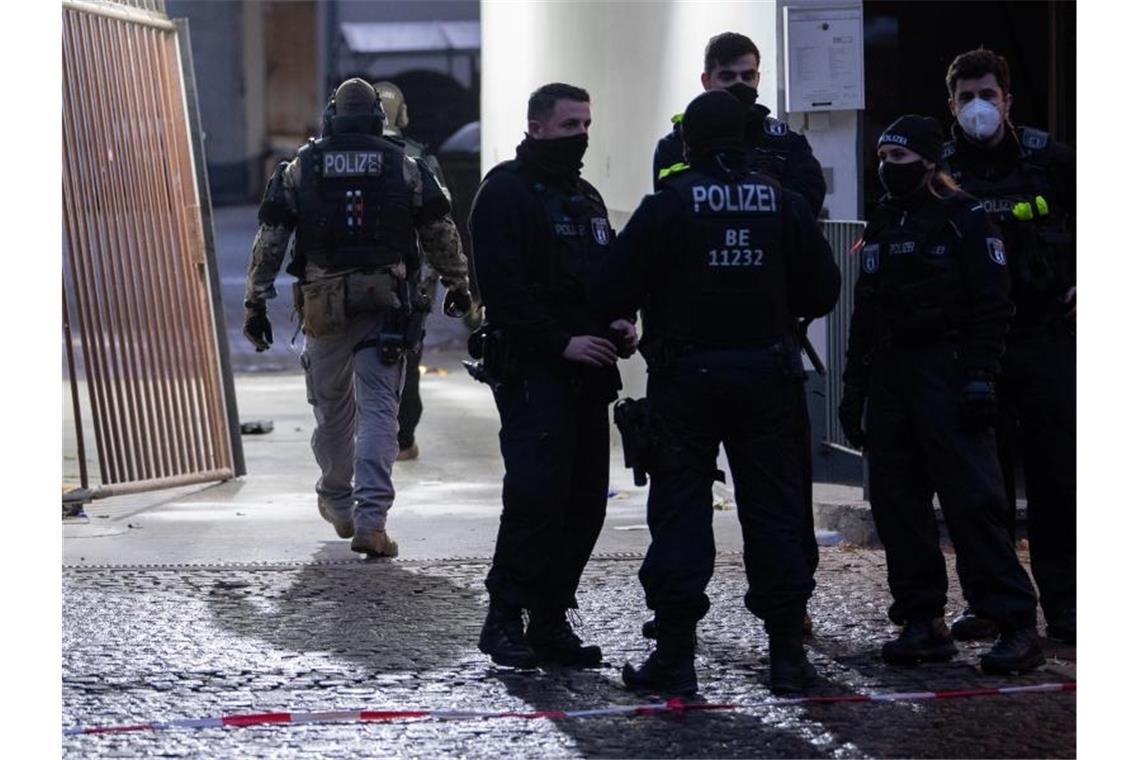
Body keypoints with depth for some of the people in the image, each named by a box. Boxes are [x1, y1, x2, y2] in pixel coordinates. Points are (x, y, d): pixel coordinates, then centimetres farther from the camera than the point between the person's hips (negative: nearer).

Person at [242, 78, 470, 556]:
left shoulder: (300, 168, 5)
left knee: (331, 408, 16)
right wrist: (458, 284, 23)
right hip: (385, 302, -1)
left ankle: (337, 503, 34)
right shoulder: (404, 168, 4)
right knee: (378, 409, -4)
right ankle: (370, 519, -15)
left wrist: (256, 302, 7)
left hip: (323, 302, 1)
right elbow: (441, 233, 9)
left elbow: (269, 239, 3)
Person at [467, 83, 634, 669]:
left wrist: (617, 324, 5)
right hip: (531, 370, -8)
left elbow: (609, 274, 26)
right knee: (537, 492, -15)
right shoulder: (506, 191, -5)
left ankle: (551, 619, 11)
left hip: (587, 373, 8)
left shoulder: (586, 197, 21)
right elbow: (503, 287, -14)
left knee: (585, 500, 5)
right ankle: (504, 617, -6)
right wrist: (560, 341, -18)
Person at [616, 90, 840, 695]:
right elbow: (822, 289, 5)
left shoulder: (667, 204, -7)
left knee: (680, 509, 2)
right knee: (773, 509, 8)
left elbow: (622, 283, -9)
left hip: (687, 373, -2)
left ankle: (674, 655, -1)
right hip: (766, 372, 2)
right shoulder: (782, 203, 2)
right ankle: (787, 651, 9)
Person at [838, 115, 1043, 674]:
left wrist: (979, 377, -16)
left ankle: (1016, 623, -9)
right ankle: (923, 621, 9)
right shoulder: (881, 225, 16)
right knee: (897, 504, 3)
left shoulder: (964, 218, -4)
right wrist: (854, 387, 15)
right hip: (890, 378, 7)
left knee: (973, 501, -11)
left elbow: (991, 305, -8)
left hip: (947, 375, -7)